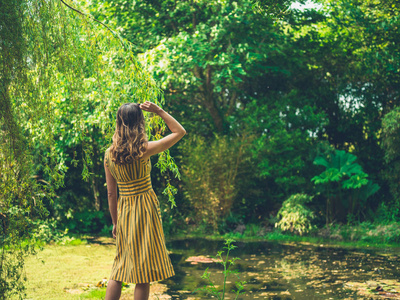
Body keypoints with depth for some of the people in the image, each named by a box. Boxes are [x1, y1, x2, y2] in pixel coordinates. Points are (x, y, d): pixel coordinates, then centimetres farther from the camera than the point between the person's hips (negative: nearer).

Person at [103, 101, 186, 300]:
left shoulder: (109, 154, -1)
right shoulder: (144, 150, -14)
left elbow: (111, 193, 5)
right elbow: (180, 131, -4)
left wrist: (115, 221, 15)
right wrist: (159, 111, -2)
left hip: (123, 211, 5)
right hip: (145, 208, -5)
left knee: (119, 268, 17)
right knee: (143, 271, 3)